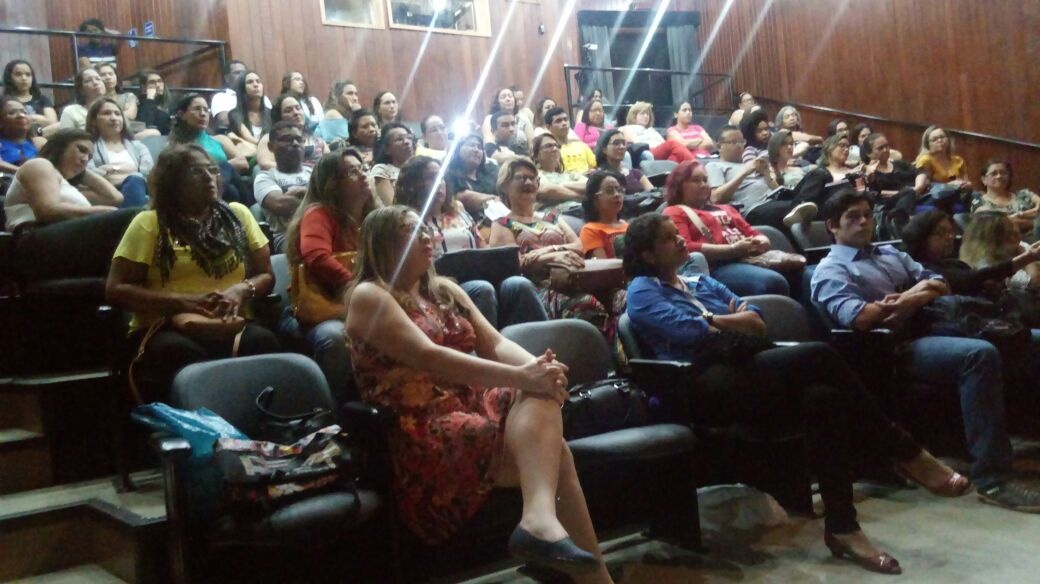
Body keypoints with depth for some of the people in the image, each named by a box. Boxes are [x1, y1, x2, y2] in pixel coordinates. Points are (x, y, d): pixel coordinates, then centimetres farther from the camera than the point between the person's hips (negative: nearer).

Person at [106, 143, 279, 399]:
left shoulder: (237, 214, 14)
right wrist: (183, 302, -12)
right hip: (165, 328, -2)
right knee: (179, 352, -38)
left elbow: (266, 275, 17)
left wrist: (241, 290, -7)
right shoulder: (149, 223, 4)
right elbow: (116, 290, -1)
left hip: (230, 325, 2)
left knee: (261, 340, -32)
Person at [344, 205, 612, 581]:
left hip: (470, 405, 7)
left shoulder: (446, 291, 20)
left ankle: (542, 518, -41)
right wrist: (520, 376, -25)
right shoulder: (369, 296, -4)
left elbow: (496, 344, 9)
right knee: (553, 451, -23)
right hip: (420, 434, -6)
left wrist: (536, 368, -15)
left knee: (541, 392, -25)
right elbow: (428, 358, -19)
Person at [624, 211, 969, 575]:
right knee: (820, 356, -27)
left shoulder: (701, 282, 31)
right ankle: (903, 452, -15)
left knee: (822, 396, -27)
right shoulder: (642, 290, 9)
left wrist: (744, 317, -2)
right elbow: (679, 327, -10)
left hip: (745, 371, 7)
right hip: (705, 386, -7)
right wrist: (732, 322, 3)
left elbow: (753, 317, 20)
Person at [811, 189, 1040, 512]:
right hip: (896, 347, -7)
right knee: (980, 354, -33)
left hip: (932, 327, 8)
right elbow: (854, 317, -14)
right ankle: (992, 477, -31)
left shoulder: (890, 254, 28)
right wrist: (909, 298, -9)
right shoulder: (830, 270, 5)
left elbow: (938, 282, 15)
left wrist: (911, 299, -5)